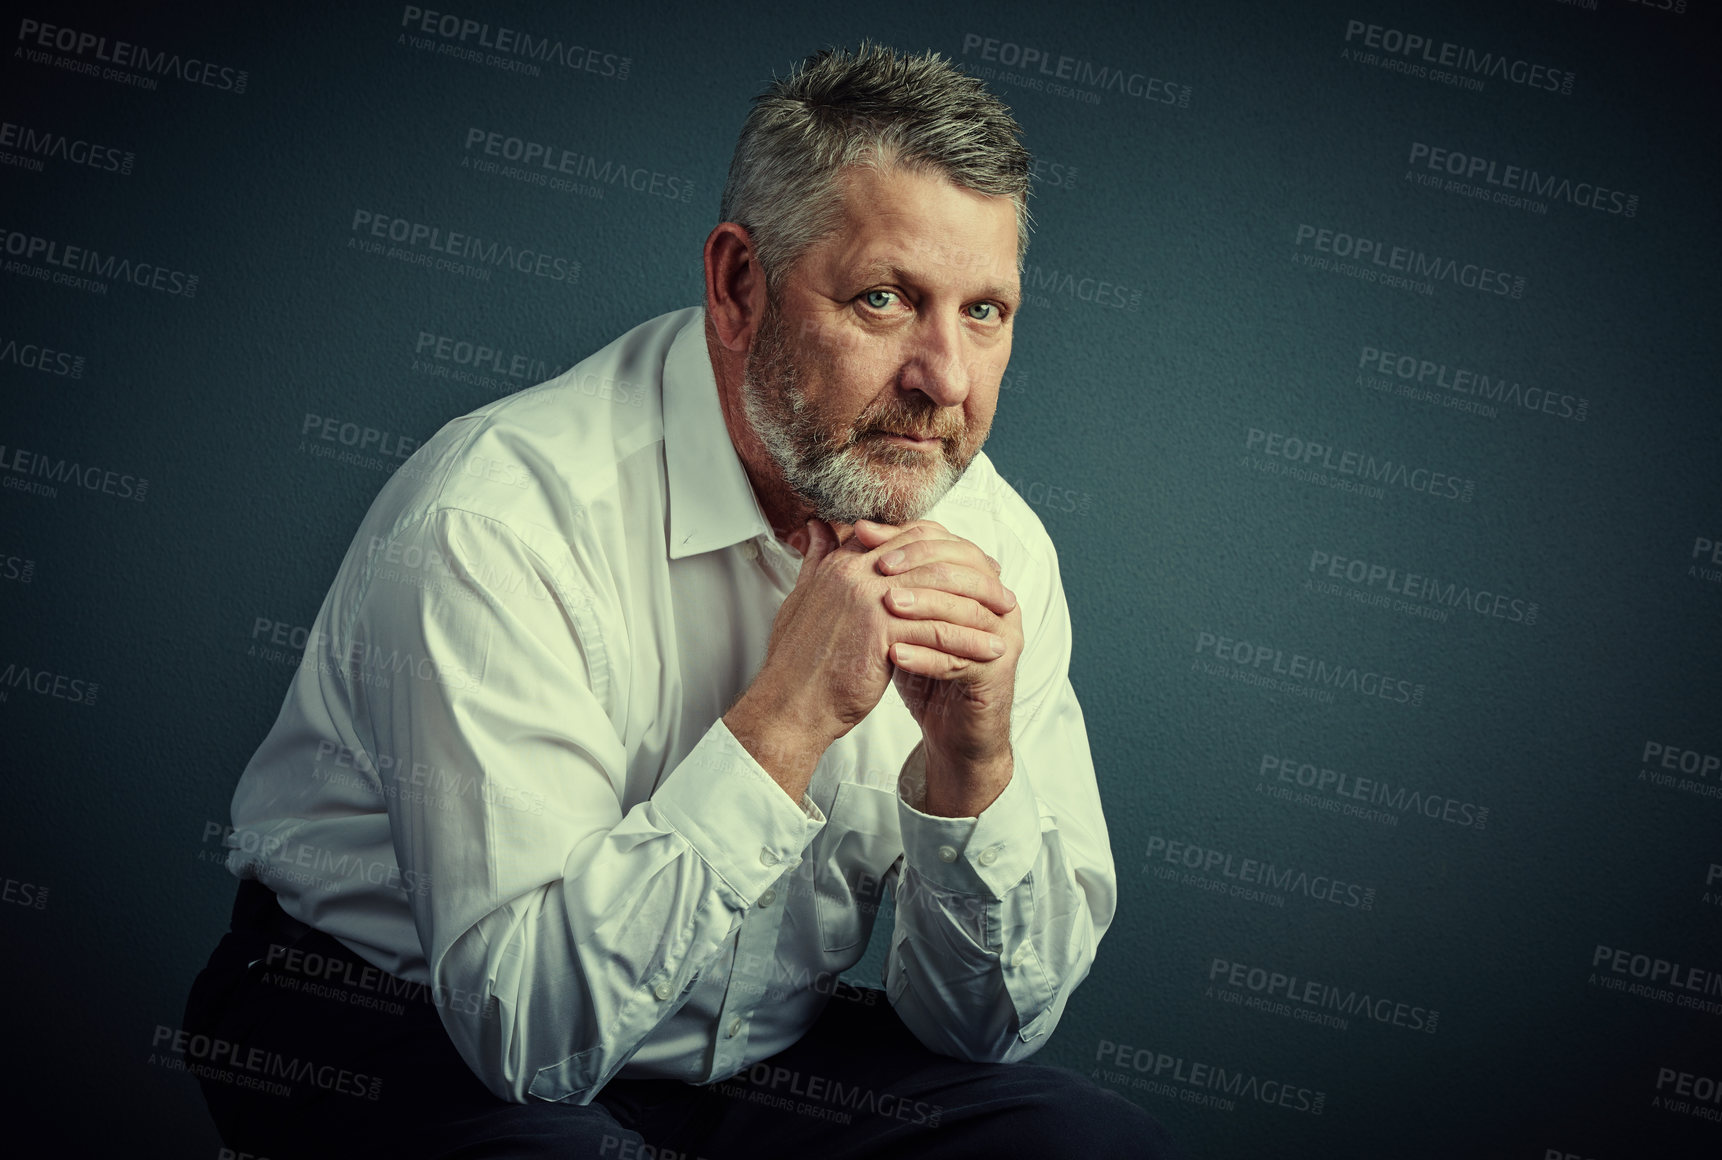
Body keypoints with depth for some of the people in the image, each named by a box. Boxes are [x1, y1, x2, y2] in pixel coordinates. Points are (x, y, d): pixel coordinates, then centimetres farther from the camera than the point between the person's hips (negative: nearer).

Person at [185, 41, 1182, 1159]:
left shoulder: (991, 542, -8)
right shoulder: (500, 519, -26)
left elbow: (990, 1018, -6)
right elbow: (525, 1021, -29)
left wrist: (970, 761, -25)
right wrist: (791, 714, -34)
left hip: (760, 1050, 5)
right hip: (411, 1037, -4)